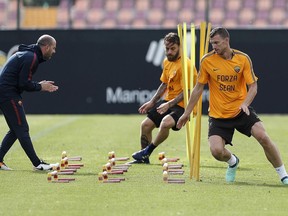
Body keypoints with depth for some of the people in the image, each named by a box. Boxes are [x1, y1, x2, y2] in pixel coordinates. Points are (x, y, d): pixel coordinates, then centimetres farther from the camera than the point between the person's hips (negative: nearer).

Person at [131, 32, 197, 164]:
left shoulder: (185, 65, -19)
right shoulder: (167, 62, 9)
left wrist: (169, 104, -26)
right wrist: (152, 102, 16)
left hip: (181, 105, -9)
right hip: (167, 101, 9)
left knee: (166, 123, -33)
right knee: (146, 125, 5)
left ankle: (148, 151, -12)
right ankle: (144, 158, 22)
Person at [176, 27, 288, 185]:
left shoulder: (243, 59, -6)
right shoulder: (207, 61, -5)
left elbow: (253, 87, -8)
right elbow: (198, 88, 5)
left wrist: (245, 104, -27)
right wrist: (187, 113, 7)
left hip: (241, 111, 0)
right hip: (218, 115, 0)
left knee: (263, 137, -21)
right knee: (216, 151, -19)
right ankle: (232, 162, 20)